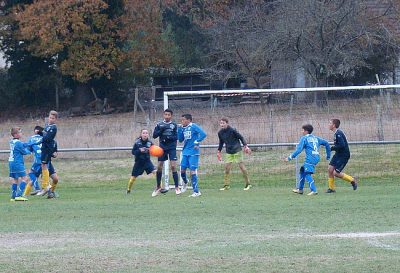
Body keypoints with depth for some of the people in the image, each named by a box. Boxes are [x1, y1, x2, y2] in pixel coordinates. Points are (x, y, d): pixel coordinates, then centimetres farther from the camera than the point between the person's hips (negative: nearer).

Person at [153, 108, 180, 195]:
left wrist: (169, 137, -21)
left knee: (173, 166, -12)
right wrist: (161, 130, -14)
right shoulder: (159, 125, 7)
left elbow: (176, 136, -2)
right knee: (159, 167, 2)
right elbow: (154, 135, 2)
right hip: (162, 148, 2)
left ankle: (177, 187, -7)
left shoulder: (174, 125, 2)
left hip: (172, 148, -2)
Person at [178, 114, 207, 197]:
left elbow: (203, 134, -19)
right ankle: (185, 182, 40)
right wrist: (179, 129, 5)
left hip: (193, 153, -7)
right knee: (182, 170, 9)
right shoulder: (183, 128, 11)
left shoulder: (194, 127, -10)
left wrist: (197, 142, -18)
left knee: (192, 171, -9)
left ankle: (196, 191, -5)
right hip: (185, 152, 7)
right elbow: (180, 140, 15)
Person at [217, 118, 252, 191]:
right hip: (229, 153, 5)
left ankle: (248, 184, 7)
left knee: (241, 166, -3)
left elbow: (241, 137, -7)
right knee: (227, 168, -2)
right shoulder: (220, 133, 3)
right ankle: (226, 185, 6)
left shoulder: (232, 130, -13)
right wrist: (219, 151, 15)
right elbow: (221, 142, 19)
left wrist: (245, 146, -14)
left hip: (237, 151, -5)